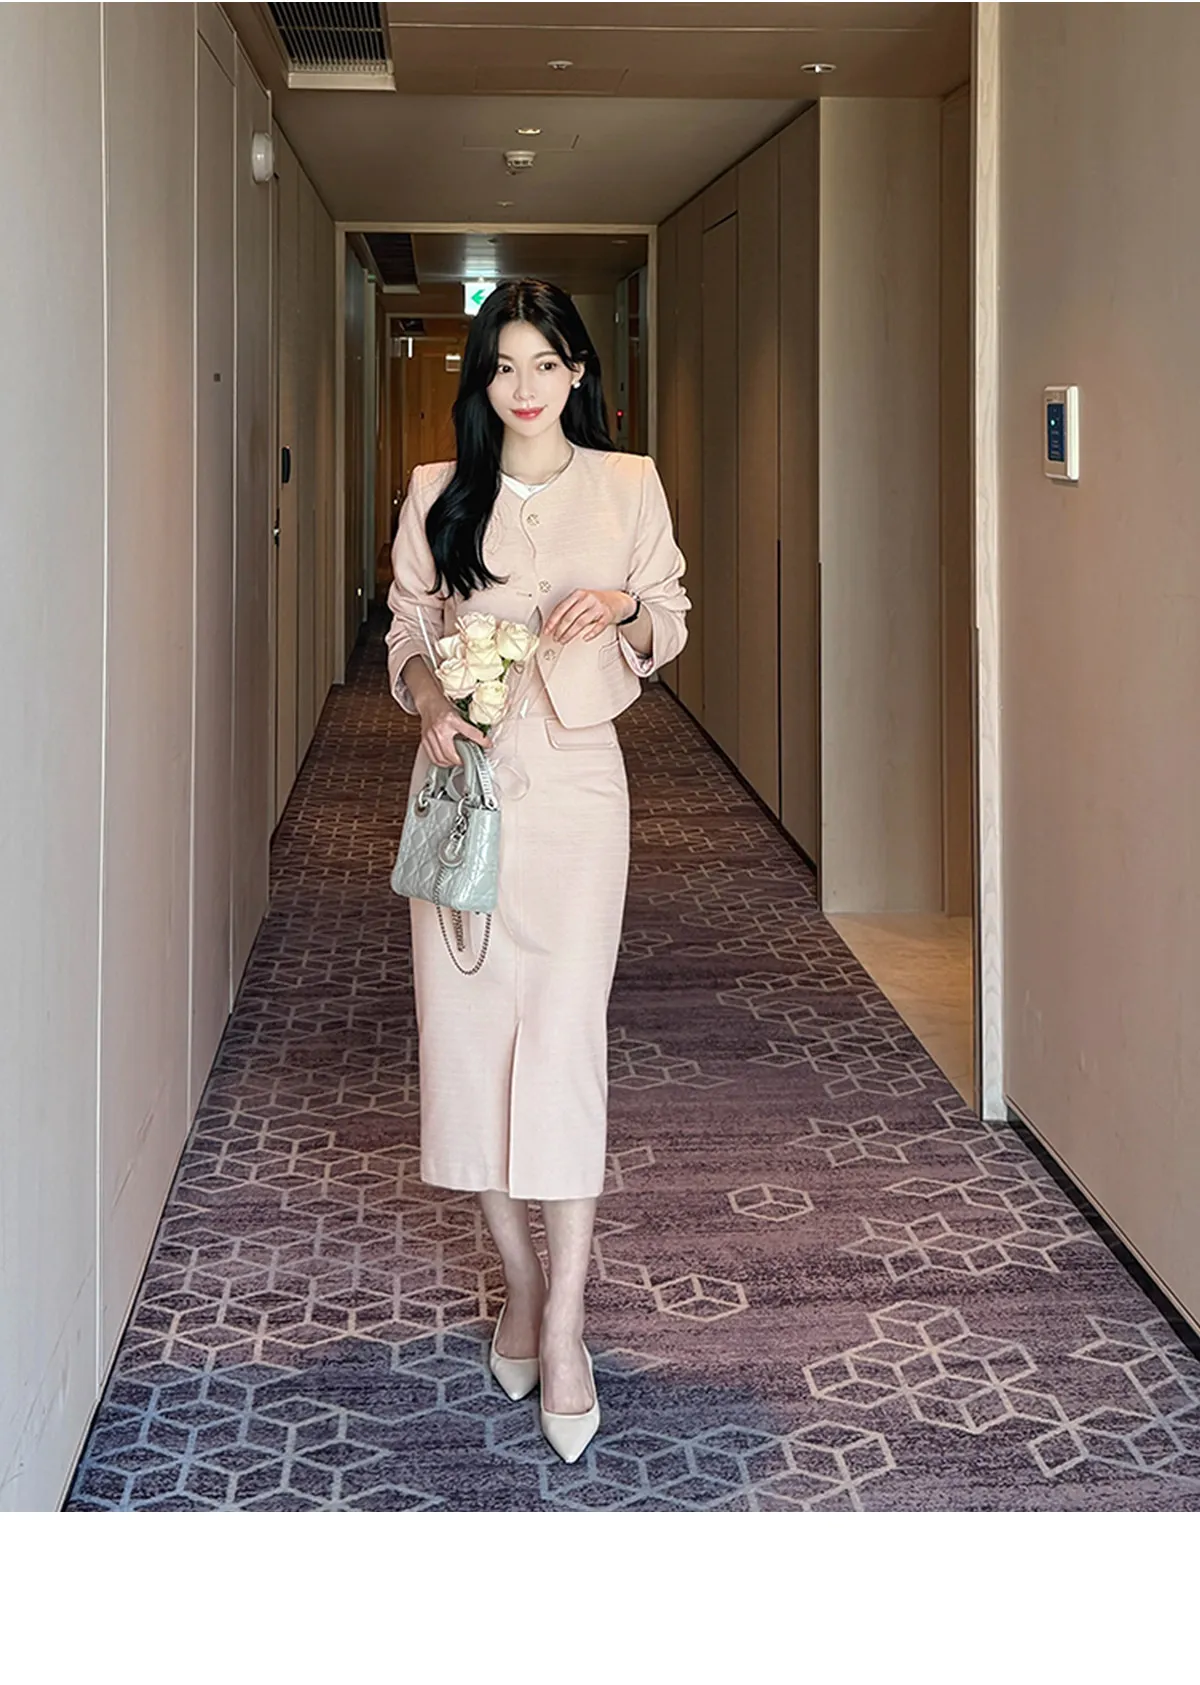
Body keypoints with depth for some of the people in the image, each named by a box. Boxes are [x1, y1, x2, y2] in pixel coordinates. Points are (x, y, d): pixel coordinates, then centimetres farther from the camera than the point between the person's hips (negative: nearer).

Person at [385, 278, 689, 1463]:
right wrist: (431, 705, -10)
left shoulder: (629, 486, 7)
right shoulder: (438, 494, 9)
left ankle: (563, 1323, -7)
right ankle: (518, 1278, 18)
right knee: (466, 1022, 1)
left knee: (565, 1031, -10)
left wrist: (622, 609, -11)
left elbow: (668, 627, 12)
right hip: (465, 772, 2)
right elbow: (408, 632, 11)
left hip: (574, 776, -2)